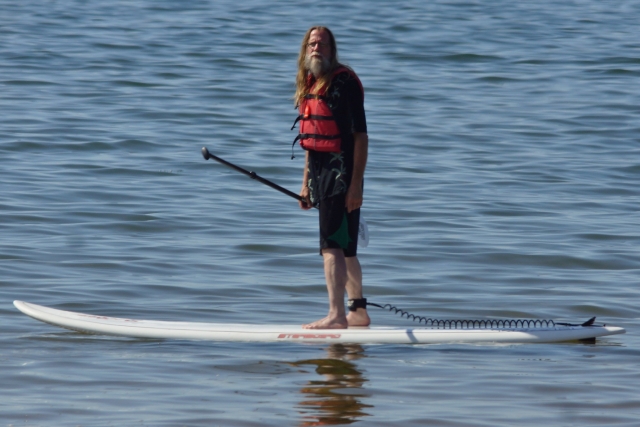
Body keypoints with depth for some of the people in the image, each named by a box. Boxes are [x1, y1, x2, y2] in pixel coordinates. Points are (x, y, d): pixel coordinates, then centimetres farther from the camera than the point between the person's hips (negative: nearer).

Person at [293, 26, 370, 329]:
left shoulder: (344, 82, -11)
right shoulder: (309, 85, 14)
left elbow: (361, 136, -14)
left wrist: (356, 184, -19)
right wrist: (306, 183, 20)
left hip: (341, 172, -9)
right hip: (321, 174, 9)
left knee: (332, 246, -14)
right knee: (344, 248, 14)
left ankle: (336, 315, -16)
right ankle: (358, 312, 22)